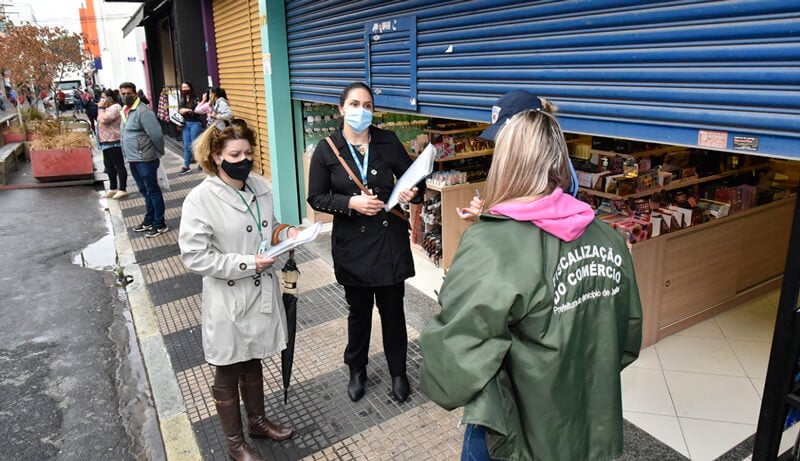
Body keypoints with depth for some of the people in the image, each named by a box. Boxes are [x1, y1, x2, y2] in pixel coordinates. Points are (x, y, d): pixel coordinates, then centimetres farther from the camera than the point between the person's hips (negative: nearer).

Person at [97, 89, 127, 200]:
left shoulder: (115, 108, -15)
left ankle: (122, 190, 1)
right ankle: (113, 188, 25)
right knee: (109, 166, 15)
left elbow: (103, 120, -23)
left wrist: (100, 108, -15)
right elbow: (101, 121, 21)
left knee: (119, 166, -4)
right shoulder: (108, 108, 17)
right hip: (107, 142, 11)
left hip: (114, 142, -11)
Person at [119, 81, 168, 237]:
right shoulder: (125, 111, 12)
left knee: (153, 191, 0)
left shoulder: (142, 111, -16)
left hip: (145, 159, -9)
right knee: (144, 191, 18)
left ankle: (160, 224, 8)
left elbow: (156, 134, -20)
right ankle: (149, 221, 29)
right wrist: (127, 154, 17)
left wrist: (159, 153, -10)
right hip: (132, 159, 9)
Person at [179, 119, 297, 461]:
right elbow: (194, 256, -19)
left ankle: (257, 421, 47)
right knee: (228, 374, 14)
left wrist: (285, 233, -8)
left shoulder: (260, 186, -1)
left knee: (253, 363, 25)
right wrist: (247, 264, -23)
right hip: (229, 299, -5)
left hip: (263, 291, 5)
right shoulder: (200, 199, -18)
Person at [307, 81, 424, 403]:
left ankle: (398, 371, 33)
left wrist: (412, 193, -18)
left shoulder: (388, 142, -2)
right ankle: (357, 370, 39)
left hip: (390, 239, 1)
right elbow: (316, 198, -3)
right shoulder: (327, 150, -4)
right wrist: (351, 203, -19)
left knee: (392, 309, 12)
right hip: (352, 243, 0)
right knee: (359, 311, 16)